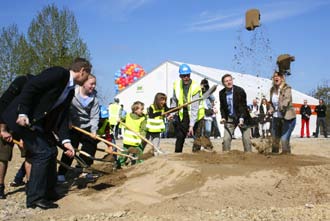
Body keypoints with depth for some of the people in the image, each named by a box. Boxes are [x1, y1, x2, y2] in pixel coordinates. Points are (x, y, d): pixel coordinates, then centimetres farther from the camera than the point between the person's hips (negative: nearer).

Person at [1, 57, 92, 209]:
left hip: (38, 121, 10)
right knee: (43, 152, -12)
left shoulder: (70, 91, 11)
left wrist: (65, 140, -2)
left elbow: (62, 117, 8)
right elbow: (30, 88, -21)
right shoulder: (58, 73, -15)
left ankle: (48, 192, 25)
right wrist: (23, 113, -26)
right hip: (22, 117, -10)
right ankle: (35, 197, -3)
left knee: (51, 151, 12)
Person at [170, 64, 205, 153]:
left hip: (196, 115, -4)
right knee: (180, 136, 6)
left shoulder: (195, 87, -24)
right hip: (183, 114, 4)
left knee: (197, 137, -5)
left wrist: (191, 125, -31)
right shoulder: (177, 84, -6)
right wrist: (172, 113, 0)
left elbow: (194, 108, -28)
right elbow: (174, 100, 10)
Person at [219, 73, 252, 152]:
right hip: (230, 119, 2)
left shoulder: (240, 91, -12)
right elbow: (222, 107, 8)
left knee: (246, 139, -2)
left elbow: (243, 106, -12)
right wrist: (223, 117, -8)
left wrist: (242, 118, -22)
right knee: (226, 139, -5)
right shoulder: (221, 93, -2)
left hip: (242, 118, -2)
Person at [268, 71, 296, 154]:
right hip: (276, 117, 7)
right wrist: (271, 109, 2)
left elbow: (287, 99, -28)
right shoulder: (272, 89, 7)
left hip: (287, 118, -7)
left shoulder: (287, 88, -11)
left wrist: (282, 107, -45)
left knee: (284, 139, -14)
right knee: (274, 138, 15)